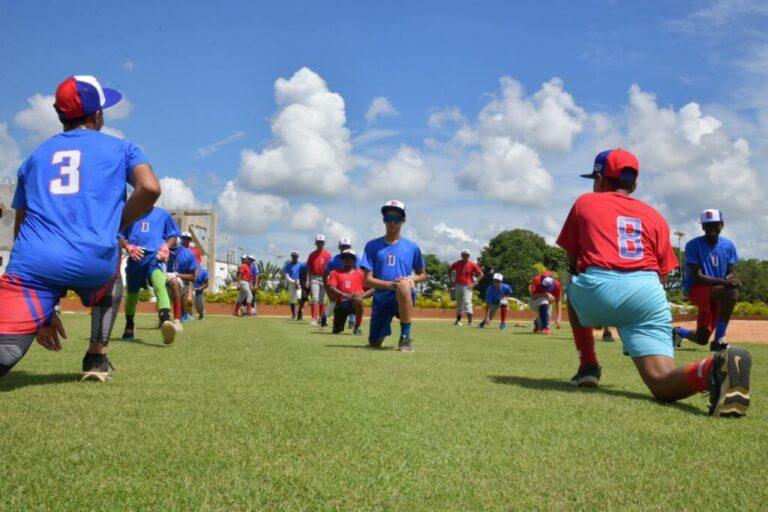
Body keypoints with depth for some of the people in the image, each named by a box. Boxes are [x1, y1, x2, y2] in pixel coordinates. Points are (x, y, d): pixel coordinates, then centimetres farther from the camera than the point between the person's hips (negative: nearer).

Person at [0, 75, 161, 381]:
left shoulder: (35, 156, 27)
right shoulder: (121, 148, 17)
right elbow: (150, 188, -5)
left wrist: (42, 308, 28)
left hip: (33, 264, 1)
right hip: (93, 261, -1)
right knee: (112, 269, 35)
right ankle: (97, 360, 23)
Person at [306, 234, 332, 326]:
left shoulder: (327, 254, 0)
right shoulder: (312, 255, 6)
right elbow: (309, 268, 7)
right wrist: (307, 280, -1)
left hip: (324, 278, 0)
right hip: (314, 278, 1)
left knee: (322, 300, 7)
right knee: (314, 298, -8)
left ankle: (322, 318, 21)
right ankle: (314, 319, -10)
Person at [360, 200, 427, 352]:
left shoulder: (412, 247, 4)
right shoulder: (372, 246, 2)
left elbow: (423, 275, 13)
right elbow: (367, 280, -4)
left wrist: (411, 280, -11)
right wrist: (390, 284, -22)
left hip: (405, 298, -2)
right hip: (381, 298, 2)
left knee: (403, 286, -39)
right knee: (374, 344, 6)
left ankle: (405, 337, -27)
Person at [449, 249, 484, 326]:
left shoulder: (472, 264, -6)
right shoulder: (457, 263, 2)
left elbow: (481, 274, -2)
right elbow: (450, 271, 18)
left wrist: (474, 283, -9)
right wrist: (451, 281, 8)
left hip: (468, 286, -4)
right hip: (458, 285, 4)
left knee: (467, 301, -18)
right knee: (459, 303, 12)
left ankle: (470, 321, -22)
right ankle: (458, 320, 23)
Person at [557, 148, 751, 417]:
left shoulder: (584, 203, 20)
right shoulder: (655, 216, 26)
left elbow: (572, 263, 20)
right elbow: (661, 272, 19)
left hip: (598, 290, -2)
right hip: (648, 296, 2)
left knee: (573, 289, 36)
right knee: (662, 385, -4)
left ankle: (588, 367, 24)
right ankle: (715, 368, -36)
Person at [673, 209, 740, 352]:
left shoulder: (728, 245, 5)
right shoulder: (693, 245, -12)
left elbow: (730, 273, 10)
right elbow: (697, 277, -18)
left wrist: (730, 279, -15)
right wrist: (724, 281, -30)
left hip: (717, 294, 6)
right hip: (696, 289, -6)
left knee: (702, 339, 5)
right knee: (732, 291, -34)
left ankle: (679, 332, 41)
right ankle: (719, 340, -25)